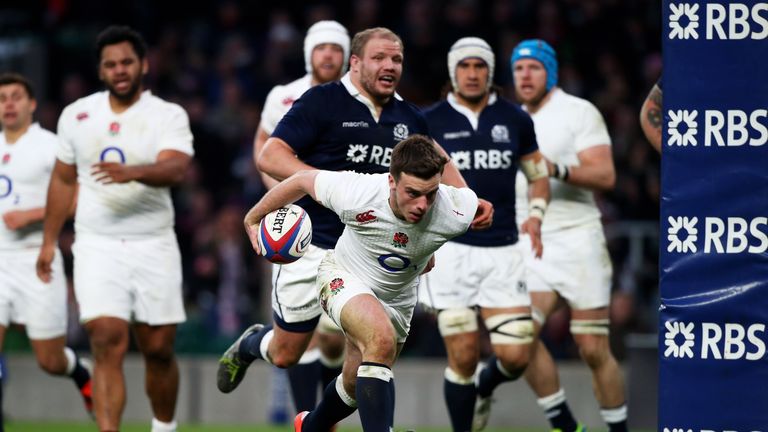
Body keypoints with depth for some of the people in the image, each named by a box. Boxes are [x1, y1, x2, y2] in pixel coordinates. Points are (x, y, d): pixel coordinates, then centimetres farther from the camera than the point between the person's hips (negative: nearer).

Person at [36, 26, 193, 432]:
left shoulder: (168, 116, -4)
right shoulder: (76, 115, 7)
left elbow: (175, 169, -22)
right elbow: (63, 179, 19)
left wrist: (132, 172, -41)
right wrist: (48, 241, 19)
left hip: (154, 246, -1)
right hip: (97, 246, 1)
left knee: (158, 350, 6)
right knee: (107, 343, -15)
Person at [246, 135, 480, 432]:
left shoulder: (456, 212, -31)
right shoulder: (356, 195, -35)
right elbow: (302, 181, -15)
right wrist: (254, 218, 1)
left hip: (397, 298, 4)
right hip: (343, 276, -4)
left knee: (356, 387, 16)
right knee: (381, 340, -34)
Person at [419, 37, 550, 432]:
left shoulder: (515, 120, 7)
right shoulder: (430, 123, 1)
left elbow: (538, 175, 17)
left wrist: (536, 216, -1)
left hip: (502, 251, 2)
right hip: (450, 250, -2)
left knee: (515, 357, -4)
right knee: (463, 357, -5)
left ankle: (484, 390, 30)